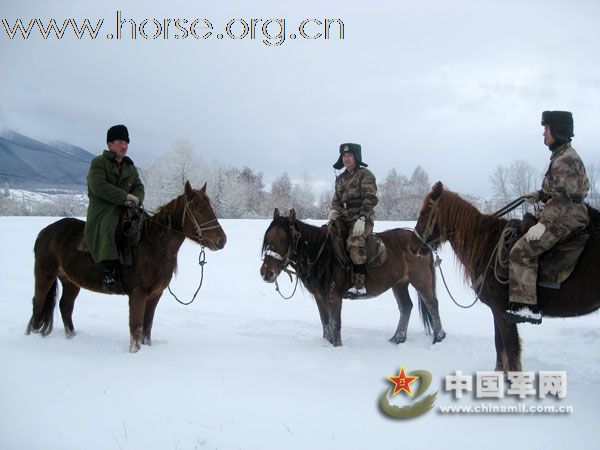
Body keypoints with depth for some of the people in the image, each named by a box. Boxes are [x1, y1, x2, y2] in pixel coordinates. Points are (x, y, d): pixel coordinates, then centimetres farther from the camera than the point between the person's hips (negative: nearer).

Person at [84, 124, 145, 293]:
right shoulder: (98, 163, 0)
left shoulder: (130, 167, 22)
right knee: (109, 229, -36)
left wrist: (136, 199, -11)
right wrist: (125, 197, -18)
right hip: (102, 211, -7)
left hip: (126, 210, 7)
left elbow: (139, 187, 15)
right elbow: (98, 186, -15)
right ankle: (108, 273, -39)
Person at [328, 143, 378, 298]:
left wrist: (361, 219, -21)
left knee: (354, 242, -29)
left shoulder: (365, 174, -1)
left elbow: (370, 199, -10)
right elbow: (336, 199, 22)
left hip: (362, 220, -7)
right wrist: (334, 210, -1)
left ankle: (359, 286, -31)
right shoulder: (340, 178, 20)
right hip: (343, 220, 8)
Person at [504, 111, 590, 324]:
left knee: (521, 252, -17)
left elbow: (563, 197, -24)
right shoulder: (561, 155, 15)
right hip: (562, 216, 11)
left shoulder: (566, 160, -17)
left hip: (566, 220, -11)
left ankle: (526, 306, -19)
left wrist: (543, 223, -28)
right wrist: (539, 195, 10)